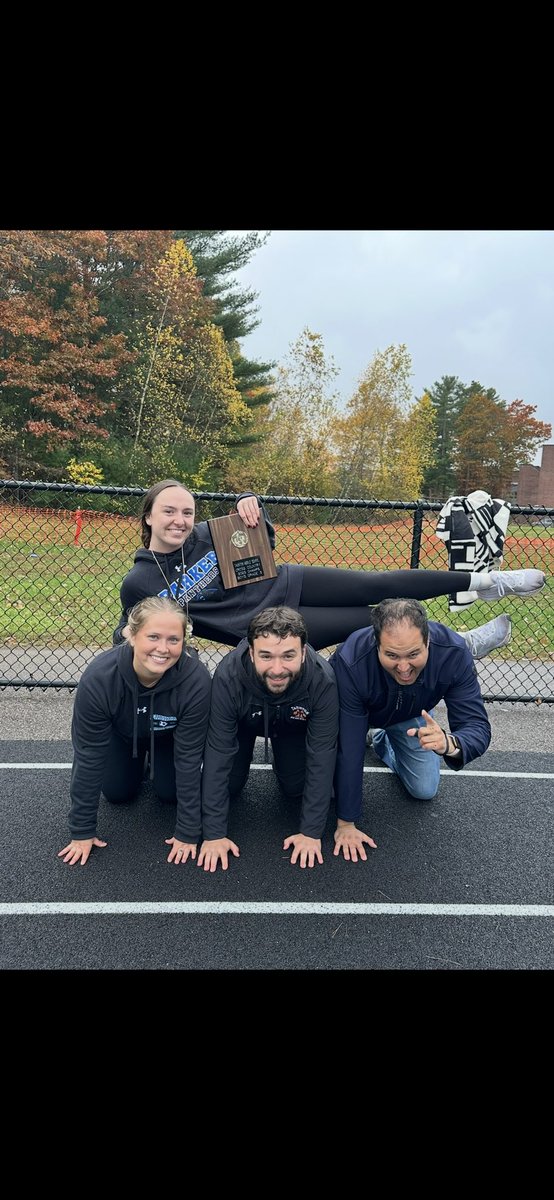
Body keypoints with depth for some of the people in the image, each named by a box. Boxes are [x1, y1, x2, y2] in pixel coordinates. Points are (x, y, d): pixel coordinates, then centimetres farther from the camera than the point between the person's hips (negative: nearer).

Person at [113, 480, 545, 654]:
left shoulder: (205, 533, -2)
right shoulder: (138, 583, -11)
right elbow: (127, 635, 2)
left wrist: (251, 505, -11)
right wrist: (129, 637, -23)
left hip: (284, 583, 3)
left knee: (377, 586, -8)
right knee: (374, 622, -8)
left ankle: (483, 581, 6)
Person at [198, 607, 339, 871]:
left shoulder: (322, 680, -39)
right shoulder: (228, 676, -41)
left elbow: (321, 757, -30)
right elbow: (218, 753, -33)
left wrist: (311, 832, -27)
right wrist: (214, 834, -30)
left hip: (293, 723, 1)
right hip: (244, 721, 0)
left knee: (298, 788, -7)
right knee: (229, 787, -9)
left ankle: (283, 761, 24)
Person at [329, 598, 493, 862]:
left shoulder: (454, 653, -38)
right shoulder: (350, 663, -44)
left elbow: (478, 728, -36)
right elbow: (348, 749, -37)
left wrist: (448, 743, -61)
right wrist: (345, 823, -29)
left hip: (412, 716, 2)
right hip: (355, 711, -2)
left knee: (425, 790, 3)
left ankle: (384, 742, 31)